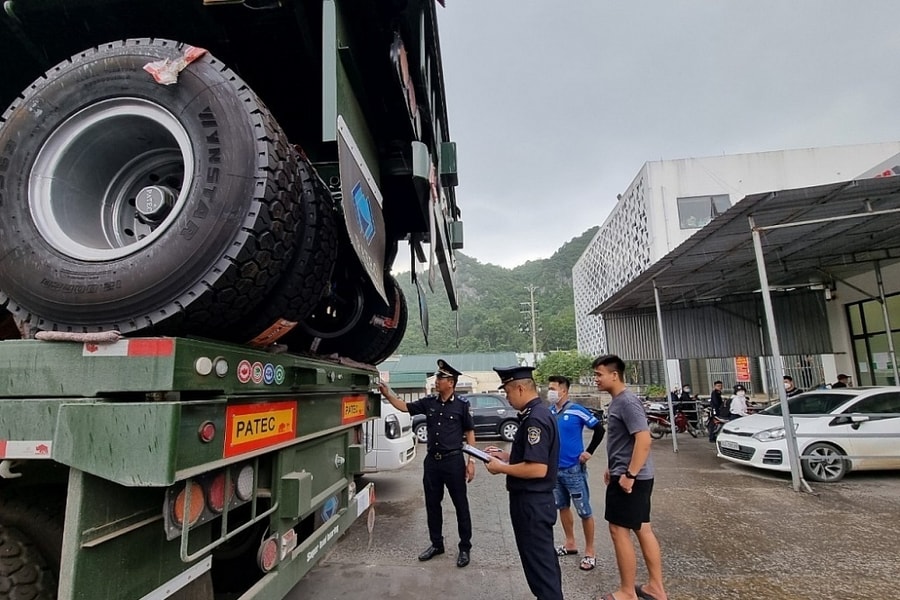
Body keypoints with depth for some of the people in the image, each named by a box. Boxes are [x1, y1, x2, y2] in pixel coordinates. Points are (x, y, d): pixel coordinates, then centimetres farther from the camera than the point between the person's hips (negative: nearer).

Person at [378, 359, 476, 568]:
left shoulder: (461, 405, -6)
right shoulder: (429, 402, 4)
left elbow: (469, 433, -2)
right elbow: (404, 407, 5)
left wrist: (471, 461, -7)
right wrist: (387, 393, -9)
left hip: (453, 460, -5)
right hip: (432, 460, 5)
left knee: (460, 505, 5)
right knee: (432, 504, 15)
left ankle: (465, 547, 20)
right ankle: (436, 544, 31)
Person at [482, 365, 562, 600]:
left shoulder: (535, 418, -24)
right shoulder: (539, 413, 8)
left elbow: (537, 468, -29)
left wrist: (501, 468, -18)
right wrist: (505, 455, 12)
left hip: (531, 503, -10)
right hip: (536, 500, 10)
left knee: (539, 562, 3)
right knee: (544, 560, 22)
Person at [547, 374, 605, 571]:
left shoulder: (577, 411, -16)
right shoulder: (548, 412, 1)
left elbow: (599, 429, -11)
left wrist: (589, 452, -10)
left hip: (574, 469, -6)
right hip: (555, 468, 6)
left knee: (584, 511, 4)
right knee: (562, 507, 18)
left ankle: (590, 551, 18)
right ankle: (570, 543, 34)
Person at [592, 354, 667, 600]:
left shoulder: (627, 401, -19)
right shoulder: (617, 401, 10)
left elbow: (643, 439, -26)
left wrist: (629, 474, -24)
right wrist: (614, 469, 20)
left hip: (631, 478, -9)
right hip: (626, 474, 9)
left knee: (619, 530, 1)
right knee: (642, 529, 16)